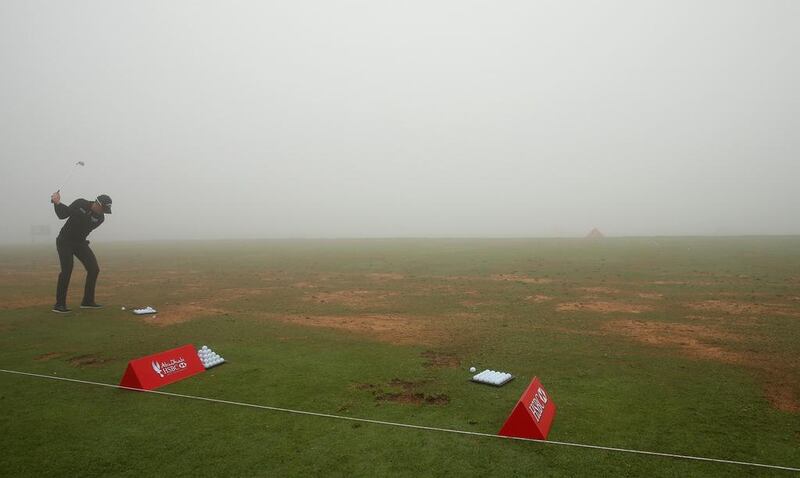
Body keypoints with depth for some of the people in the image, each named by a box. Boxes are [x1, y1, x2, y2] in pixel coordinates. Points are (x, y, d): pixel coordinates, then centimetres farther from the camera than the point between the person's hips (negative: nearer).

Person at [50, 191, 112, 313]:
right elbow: (62, 215, -5)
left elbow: (83, 226, -24)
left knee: (94, 269, -3)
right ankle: (59, 304, -12)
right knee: (67, 270, -19)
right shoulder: (80, 203, -13)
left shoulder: (100, 217, -10)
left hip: (80, 242, 4)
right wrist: (57, 203, -23)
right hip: (65, 241, -4)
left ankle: (88, 301, 9)